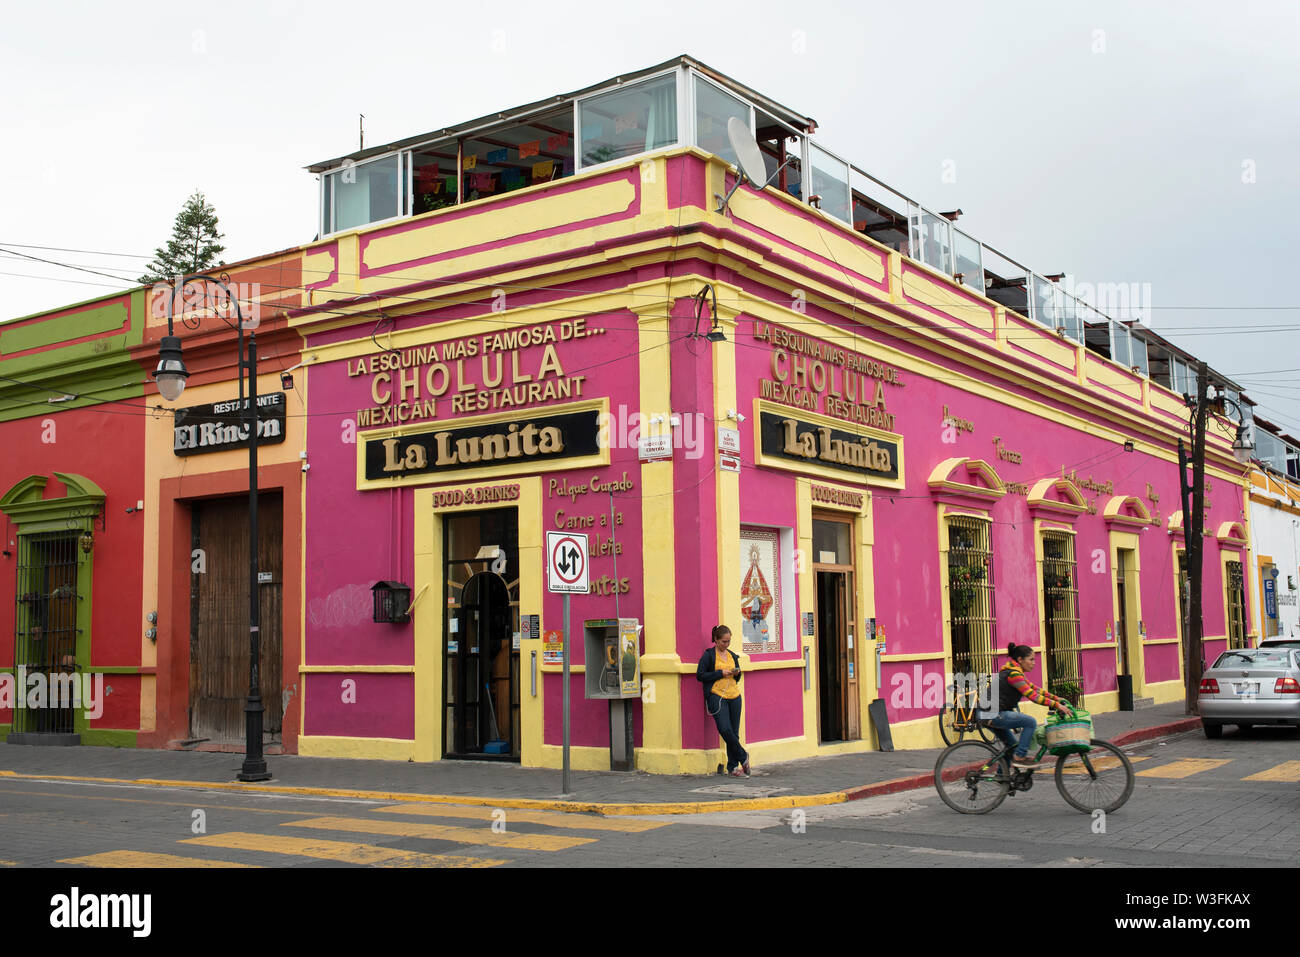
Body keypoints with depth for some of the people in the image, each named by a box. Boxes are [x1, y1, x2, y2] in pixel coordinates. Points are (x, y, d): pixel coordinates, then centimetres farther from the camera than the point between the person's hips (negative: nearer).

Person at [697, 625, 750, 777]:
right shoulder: (708, 655, 0)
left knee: (734, 733, 4)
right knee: (725, 729, -19)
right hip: (717, 696, -5)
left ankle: (733, 767, 12)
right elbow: (700, 675, -7)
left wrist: (736, 673, 2)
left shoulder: (732, 656, 17)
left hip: (734, 696, 5)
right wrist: (721, 673, -11)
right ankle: (743, 756, 2)